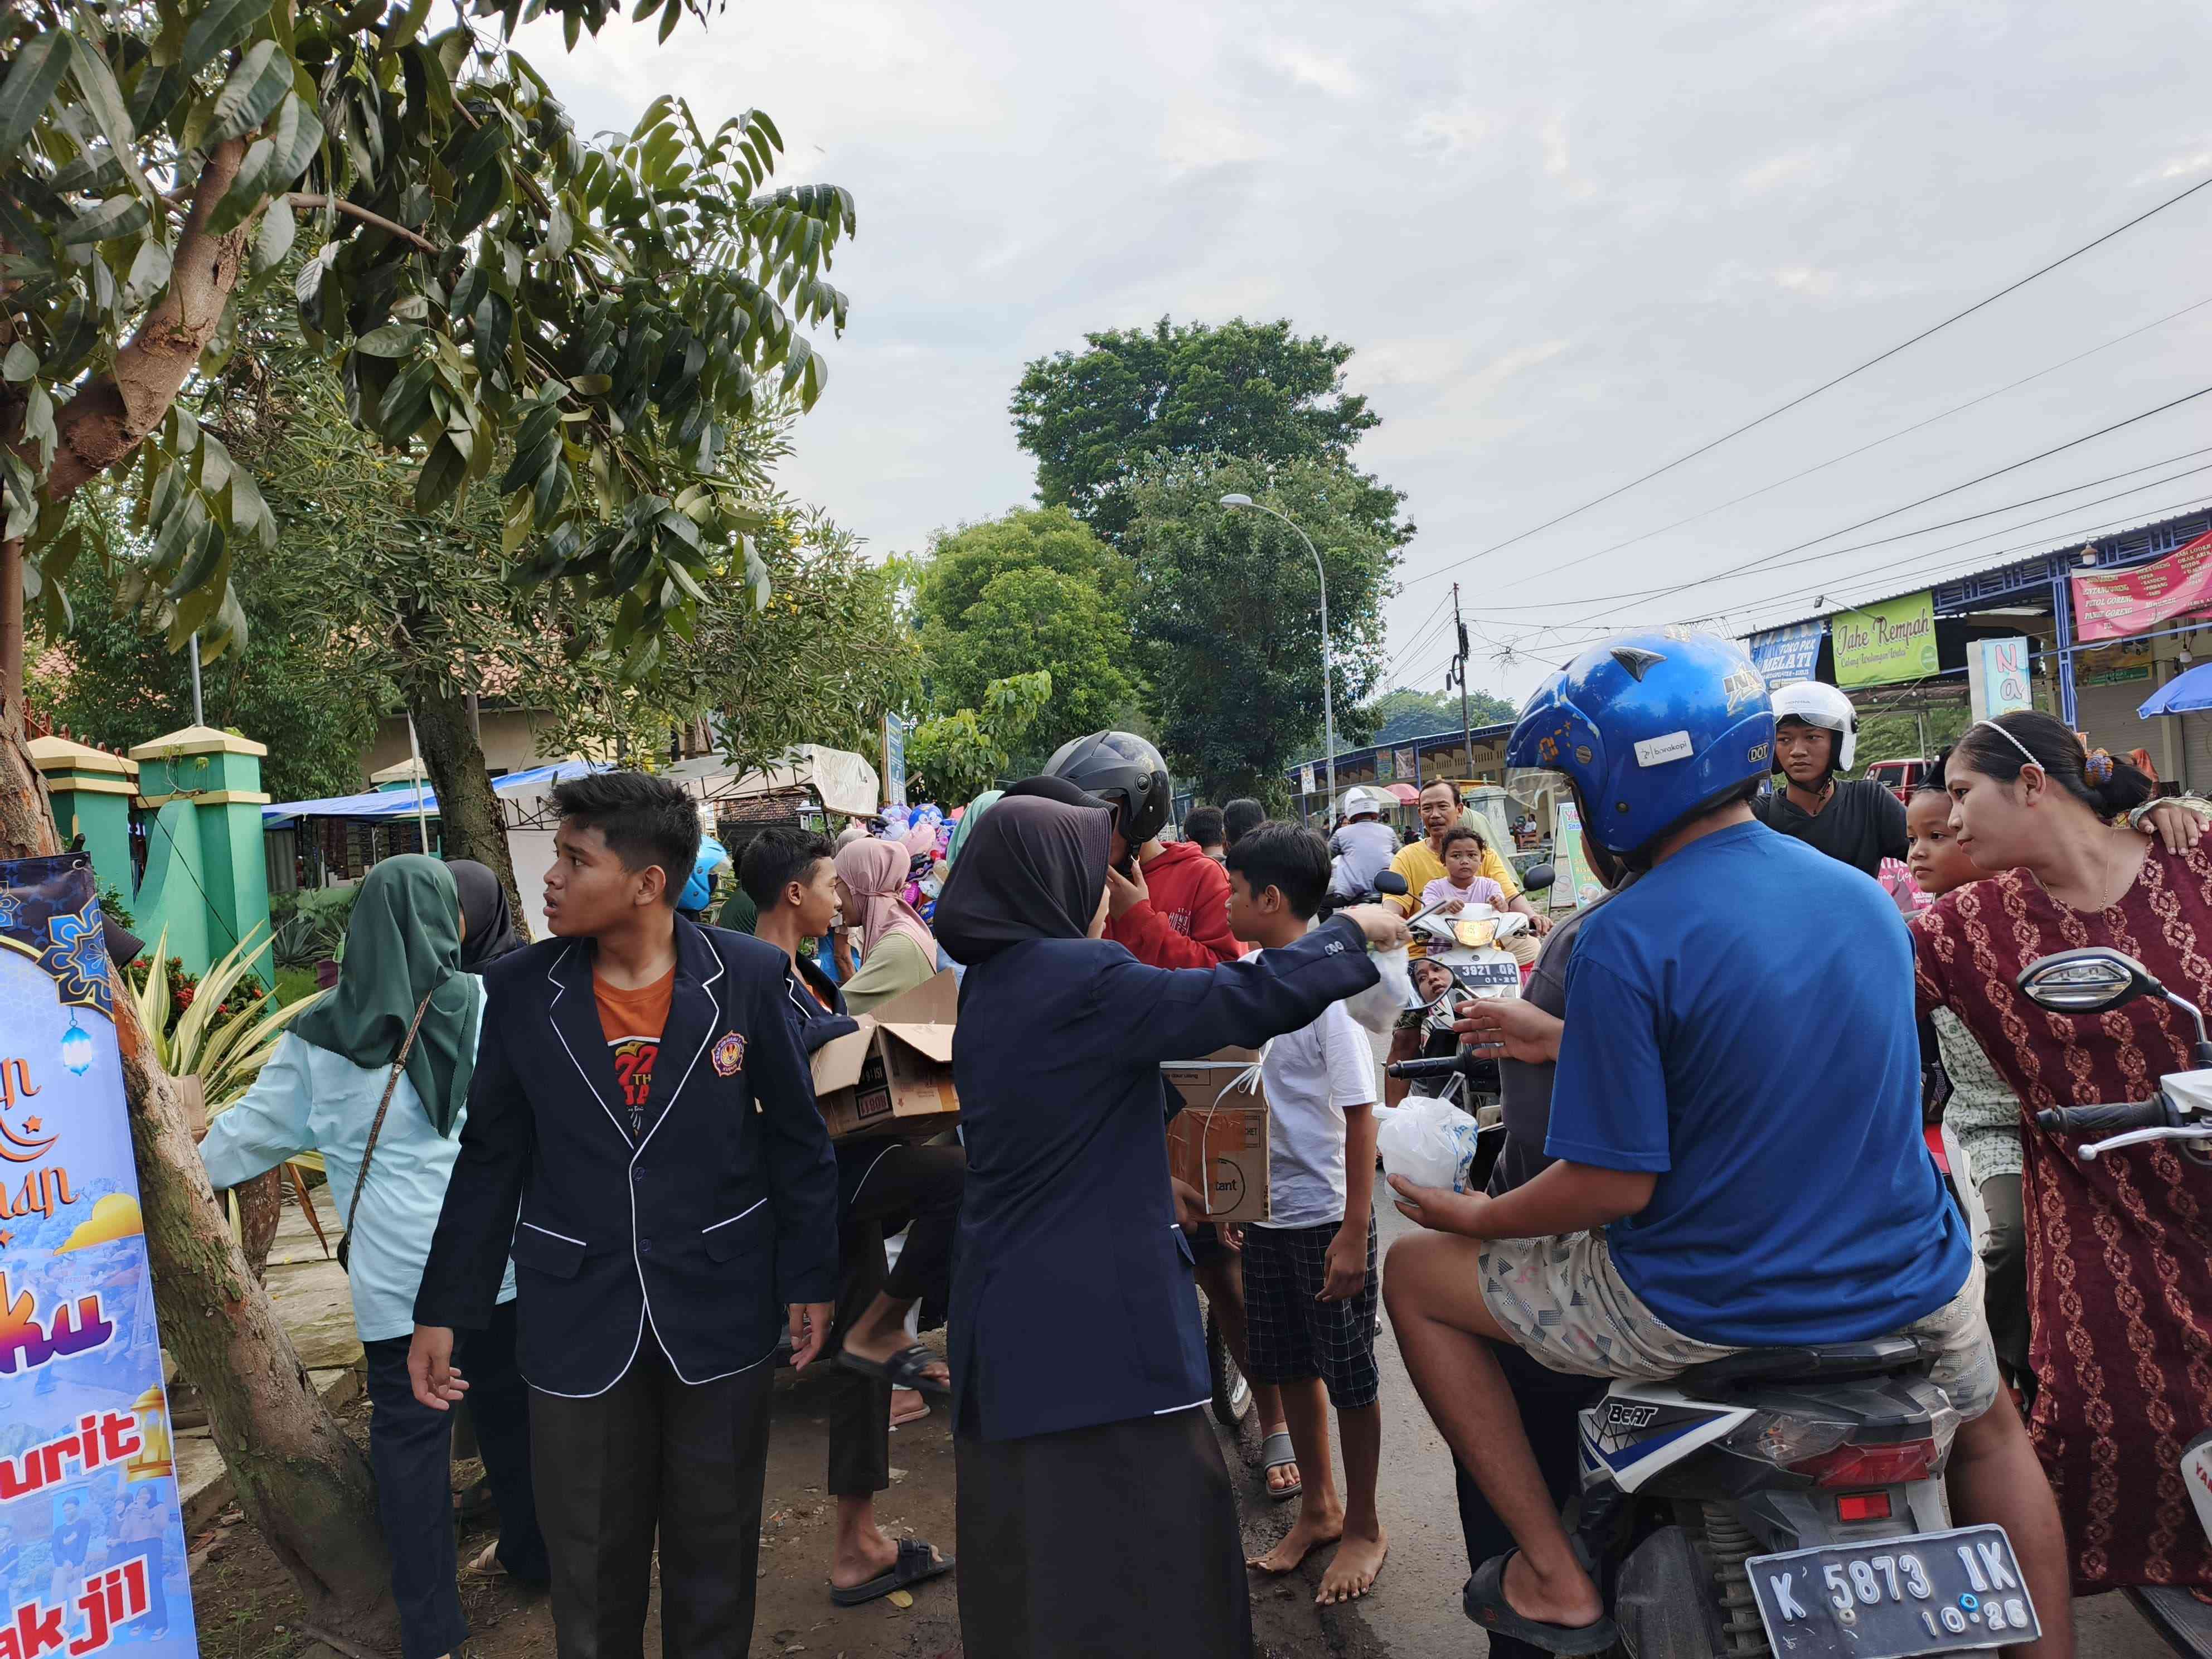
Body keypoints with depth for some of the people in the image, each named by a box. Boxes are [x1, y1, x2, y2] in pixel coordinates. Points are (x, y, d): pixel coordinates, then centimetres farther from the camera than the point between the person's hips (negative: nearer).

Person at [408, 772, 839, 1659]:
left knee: (716, 1550, 15)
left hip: (721, 1313, -1)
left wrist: (809, 1280, 0)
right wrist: (442, 1311, 4)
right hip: (577, 1321, 1)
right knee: (590, 1562, 15)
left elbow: (798, 1140, -2)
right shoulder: (519, 988, -5)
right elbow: (489, 1159, 3)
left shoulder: (748, 976, -10)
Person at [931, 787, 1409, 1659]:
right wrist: (1351, 931, -4)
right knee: (1137, 1561, 2)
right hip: (1096, 1321, -9)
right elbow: (1251, 999, -19)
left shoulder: (994, 985, 9)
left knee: (1035, 1551, 19)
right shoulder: (1079, 978, -19)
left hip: (1011, 1314, 9)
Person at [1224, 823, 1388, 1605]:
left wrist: (1355, 1233, -19)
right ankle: (1318, 1509, 37)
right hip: (1267, 1211, 7)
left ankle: (1364, 1527, 28)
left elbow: (1360, 1114, -18)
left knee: (1348, 1375, 9)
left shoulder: (1327, 986, -18)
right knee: (1289, 1366, 18)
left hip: (1326, 1216, -7)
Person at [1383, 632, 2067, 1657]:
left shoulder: (1625, 941, -20)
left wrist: (1478, 1218, -1)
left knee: (1415, 1275, 12)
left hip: (1708, 1306, -6)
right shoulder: (1867, 898, 3)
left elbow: (1616, 1185, -20)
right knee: (1988, 1426, 41)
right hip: (1904, 1287, 7)